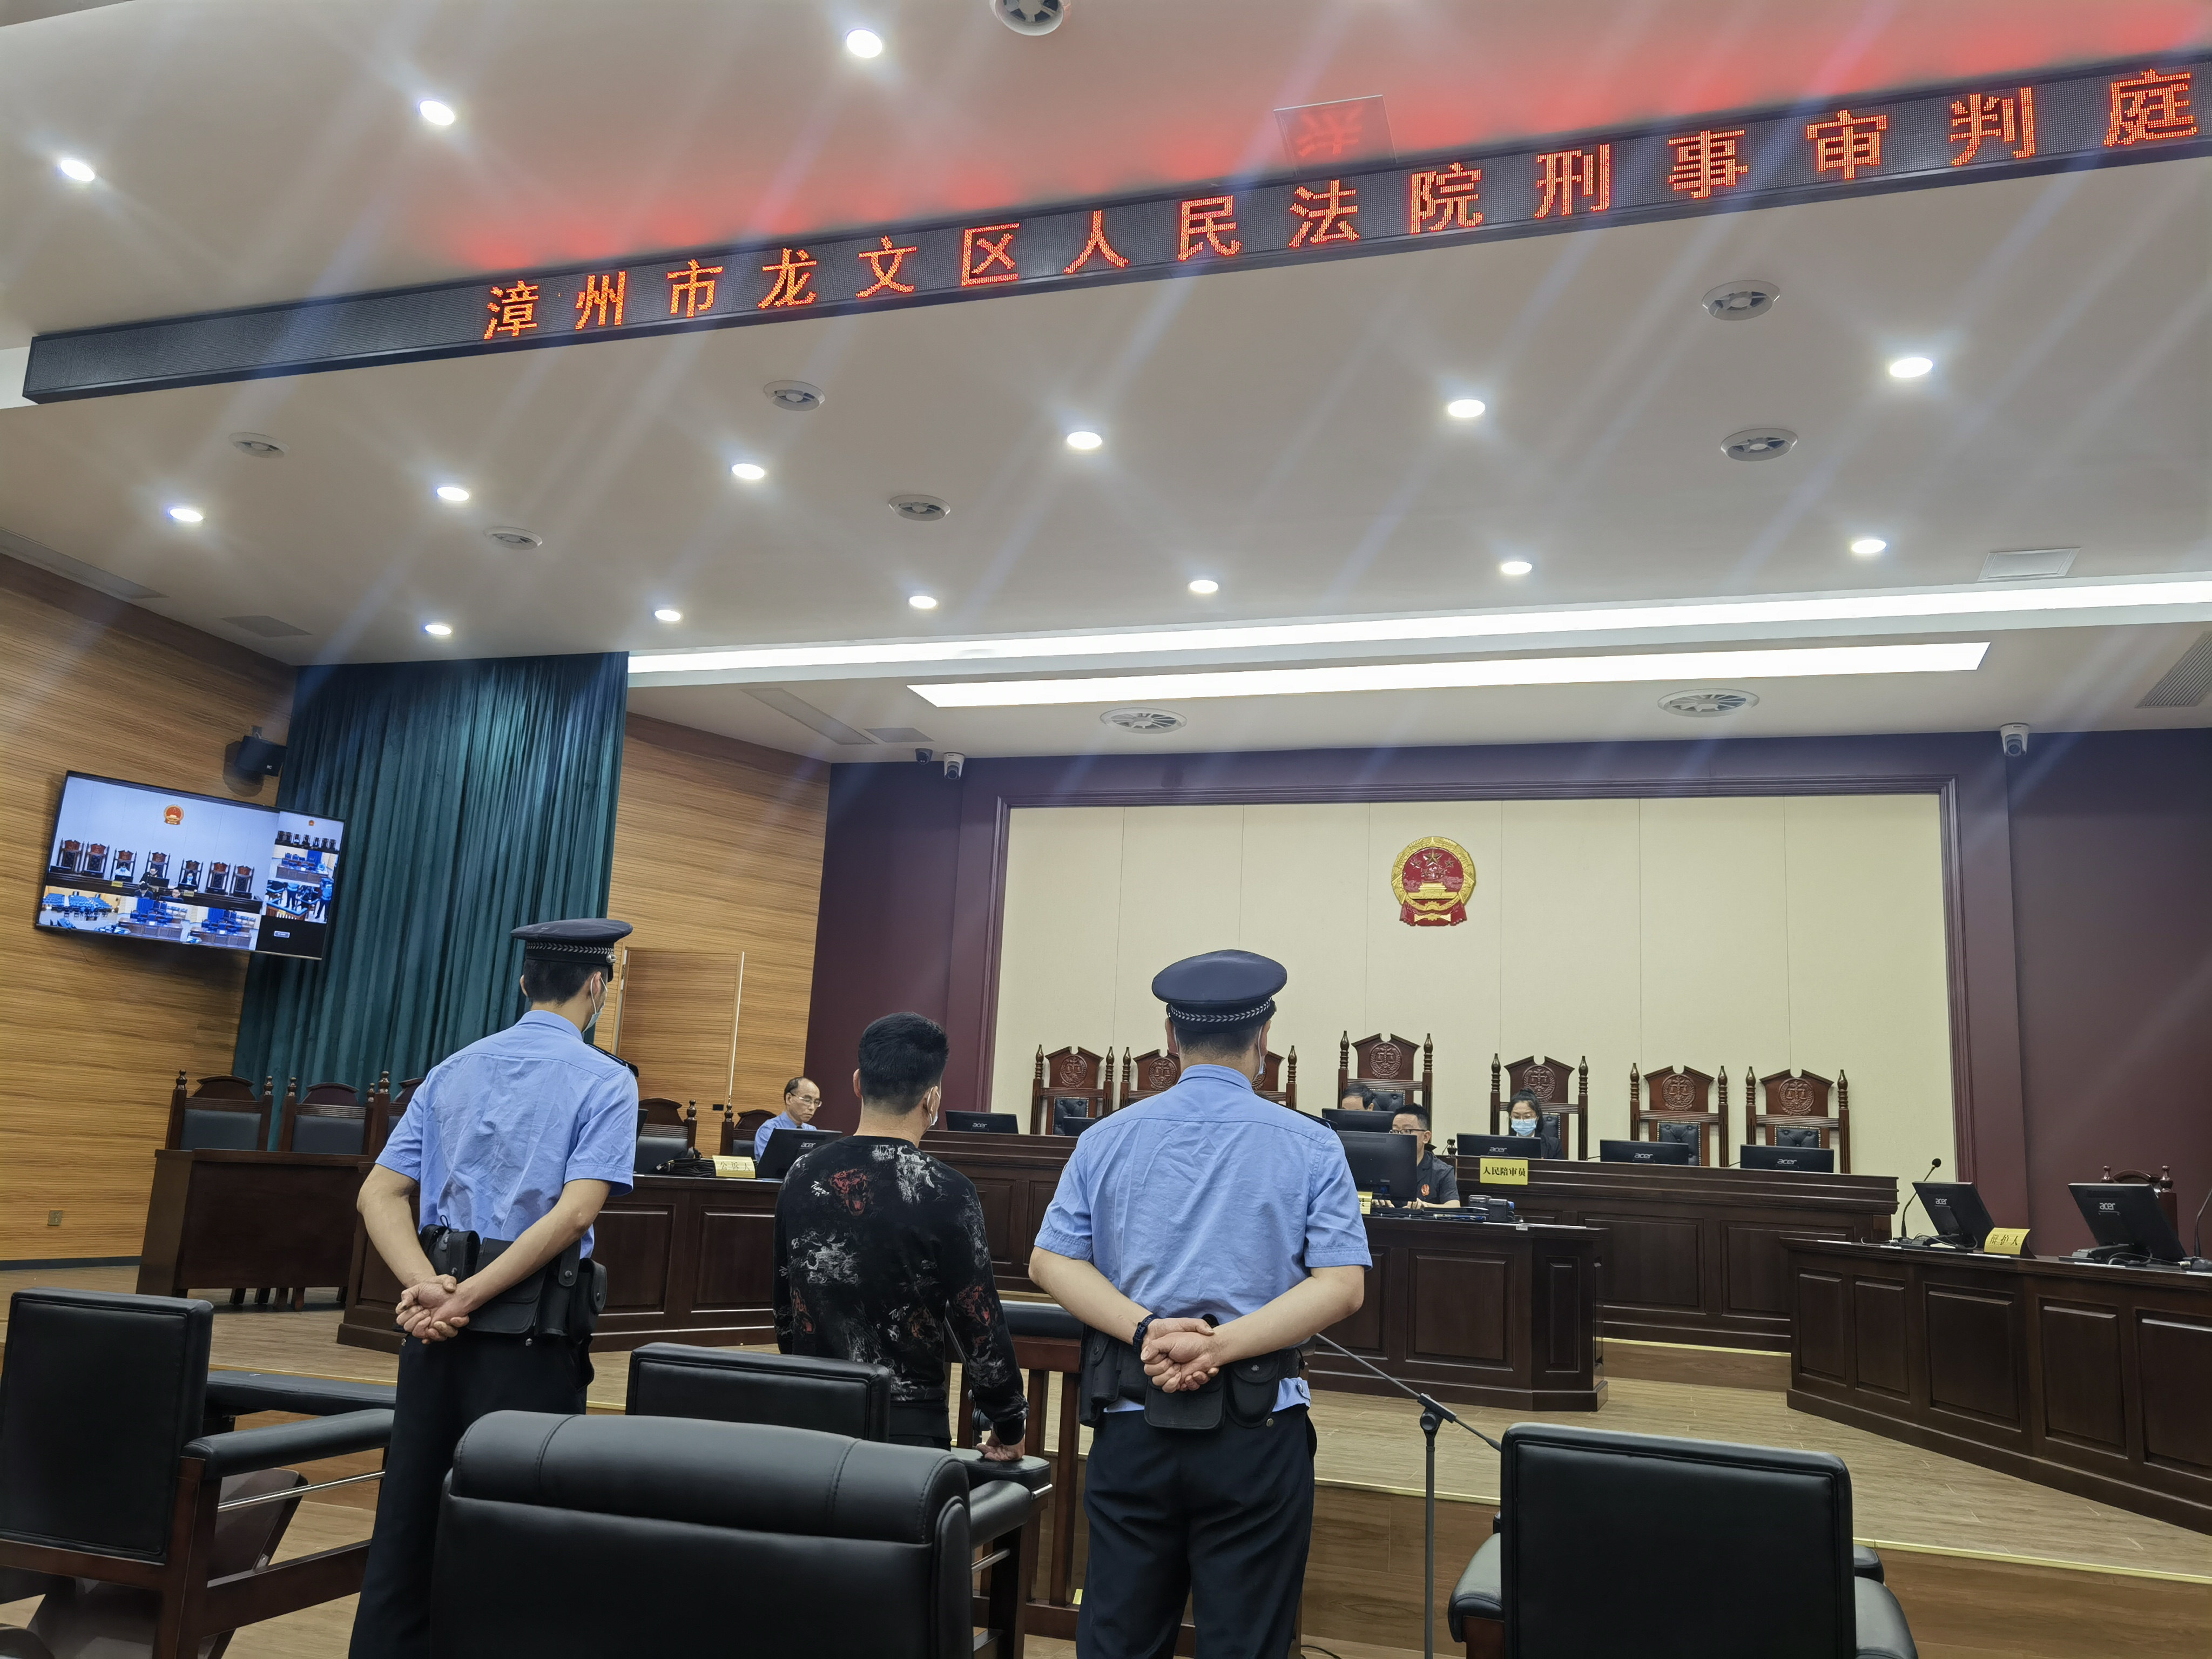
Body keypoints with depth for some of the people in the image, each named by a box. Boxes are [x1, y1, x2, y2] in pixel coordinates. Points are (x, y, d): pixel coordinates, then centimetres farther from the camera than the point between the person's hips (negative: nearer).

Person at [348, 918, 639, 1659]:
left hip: (437, 1320, 5)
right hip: (531, 1330, -5)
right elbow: (575, 1211, -19)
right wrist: (469, 1298, -17)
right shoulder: (604, 1081, -6)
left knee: (408, 1514, 13)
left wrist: (426, 1288, -10)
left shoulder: (454, 1070, 11)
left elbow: (380, 1193, 3)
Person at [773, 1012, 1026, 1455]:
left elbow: (782, 1304, 11)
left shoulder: (802, 1175, 1)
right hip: (906, 1426, -5)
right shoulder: (945, 1192, -15)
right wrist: (1009, 1424, 3)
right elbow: (979, 1320, -11)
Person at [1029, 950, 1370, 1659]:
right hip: (1257, 1430, -2)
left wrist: (1146, 1330, -11)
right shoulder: (1310, 1148, -3)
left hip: (1131, 1417, 2)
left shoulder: (1107, 1139, 3)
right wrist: (1221, 1345, -16)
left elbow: (1050, 1261, -1)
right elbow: (1342, 1286, -11)